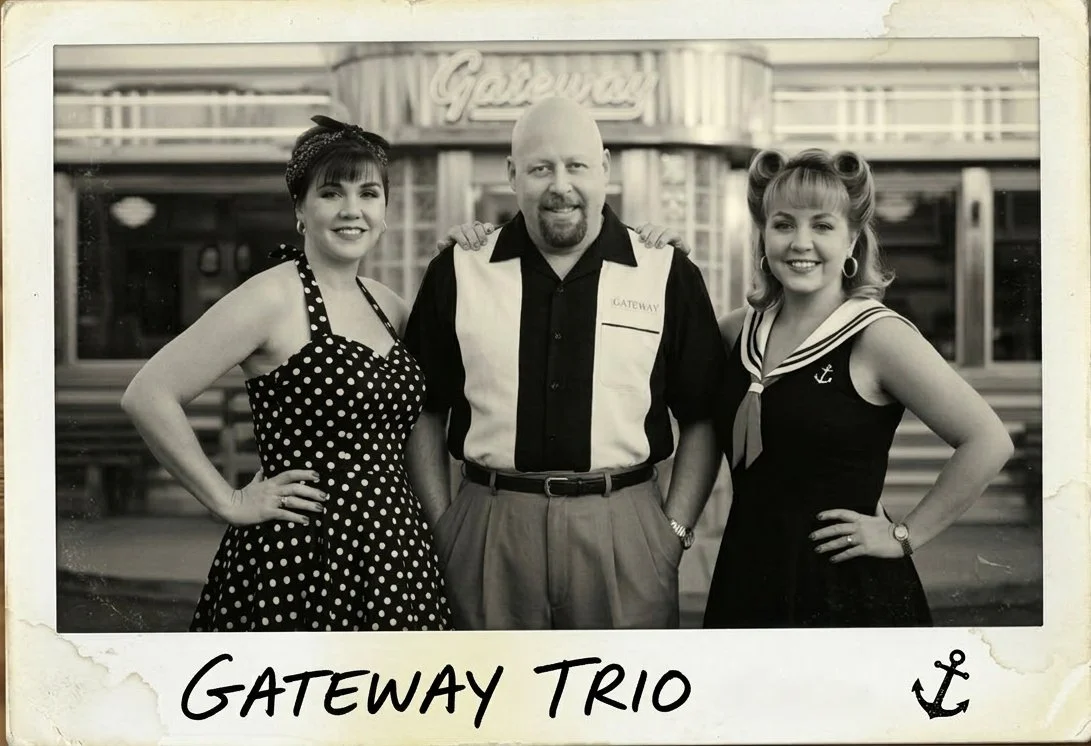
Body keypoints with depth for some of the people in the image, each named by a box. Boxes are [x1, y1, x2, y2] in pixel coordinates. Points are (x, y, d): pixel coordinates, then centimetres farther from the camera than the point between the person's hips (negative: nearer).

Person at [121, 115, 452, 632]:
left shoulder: (384, 304, 12)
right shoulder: (273, 297, -10)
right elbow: (148, 396, -15)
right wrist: (229, 501, -11)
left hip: (395, 555, 7)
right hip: (298, 564, -7)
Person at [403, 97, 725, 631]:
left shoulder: (668, 277, 3)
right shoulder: (458, 274, 5)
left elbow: (701, 419, 7)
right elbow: (424, 413, 10)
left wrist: (676, 528, -1)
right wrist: (440, 527, 3)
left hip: (625, 531, 0)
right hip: (487, 533, 1)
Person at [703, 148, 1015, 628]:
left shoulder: (877, 336, -12)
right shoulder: (740, 329, 5)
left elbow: (989, 442, -15)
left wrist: (905, 535, -10)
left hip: (848, 591, -5)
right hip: (745, 583, 5)